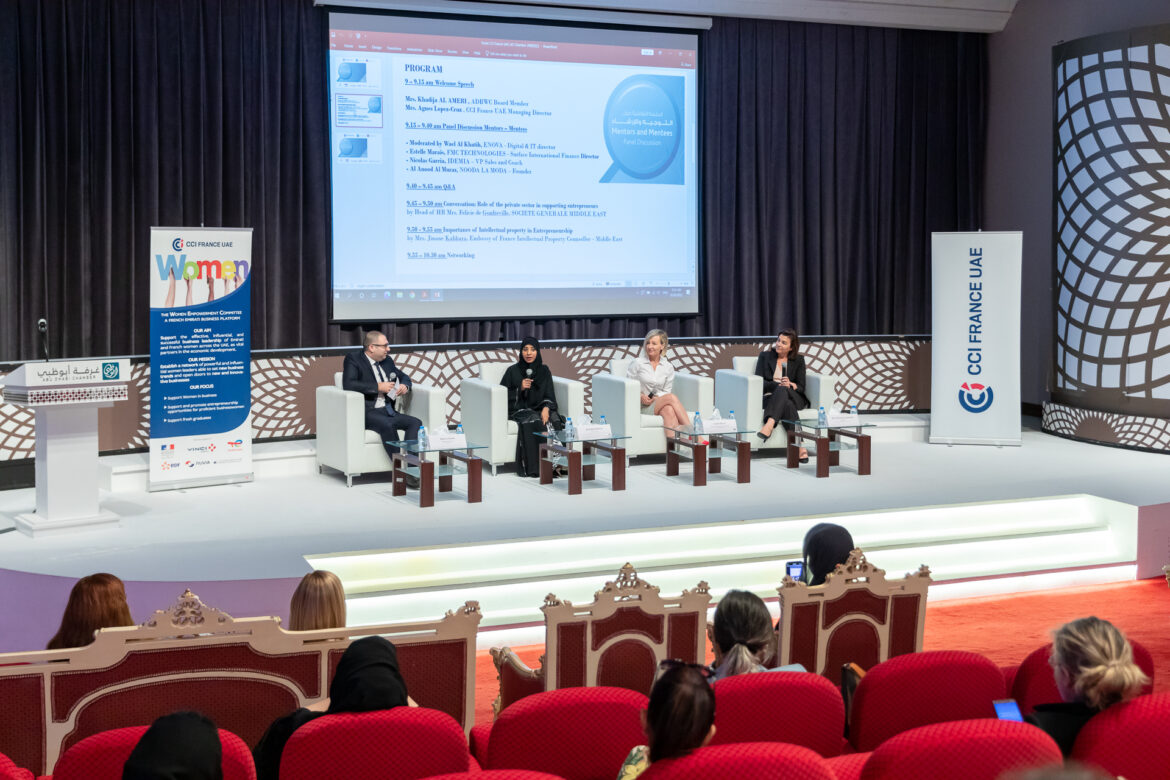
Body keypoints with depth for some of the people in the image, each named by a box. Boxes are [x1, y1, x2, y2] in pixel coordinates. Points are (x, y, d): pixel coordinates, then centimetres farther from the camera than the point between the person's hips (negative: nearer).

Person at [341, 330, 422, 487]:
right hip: (366, 412, -7)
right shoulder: (353, 359, -2)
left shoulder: (387, 360, 18)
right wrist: (378, 387, -16)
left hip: (387, 411, 7)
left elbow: (403, 376, 31)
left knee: (416, 423, -19)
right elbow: (348, 384, -17)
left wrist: (405, 386, 5)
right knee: (387, 425, -36)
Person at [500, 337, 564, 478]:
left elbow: (549, 395, 5)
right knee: (532, 421, -36)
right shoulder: (513, 371, 2)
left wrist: (546, 408, -17)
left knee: (554, 420, -31)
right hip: (518, 410, -3)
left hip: (539, 409, 3)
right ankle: (533, 468, -37)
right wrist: (520, 388, -14)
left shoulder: (544, 370, 10)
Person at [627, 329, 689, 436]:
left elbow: (666, 391, 12)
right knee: (672, 397, -30)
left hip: (658, 402, 3)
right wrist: (641, 396, -14)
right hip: (641, 406, -3)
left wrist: (656, 397, -10)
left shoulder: (668, 367, 12)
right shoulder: (638, 363, 3)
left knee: (669, 410, -37)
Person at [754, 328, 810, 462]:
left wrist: (790, 385, -17)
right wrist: (778, 384, -16)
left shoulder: (798, 360, 15)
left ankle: (769, 426, -57)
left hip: (794, 398, 0)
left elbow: (801, 387, 8)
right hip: (769, 398, 0)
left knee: (782, 391, -37)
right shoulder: (765, 356, 14)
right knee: (787, 405, -37)